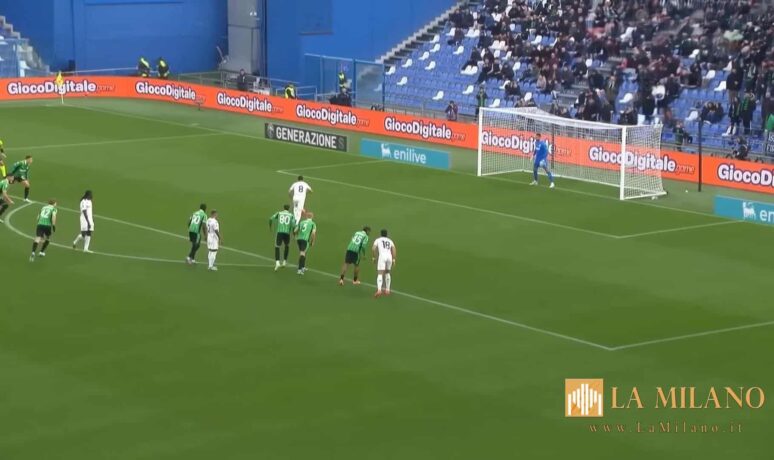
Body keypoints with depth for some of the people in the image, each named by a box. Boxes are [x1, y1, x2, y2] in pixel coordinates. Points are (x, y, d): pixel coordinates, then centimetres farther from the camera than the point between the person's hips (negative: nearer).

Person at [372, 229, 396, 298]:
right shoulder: (390, 241, 24)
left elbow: (373, 249, 0)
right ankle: (387, 290, 22)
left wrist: (373, 257, 9)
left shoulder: (377, 240, 16)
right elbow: (394, 250, 9)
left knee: (380, 274, -10)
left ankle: (379, 290, -30)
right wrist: (394, 260, 6)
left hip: (382, 257, -4)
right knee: (387, 273, 24)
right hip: (389, 257, 4)